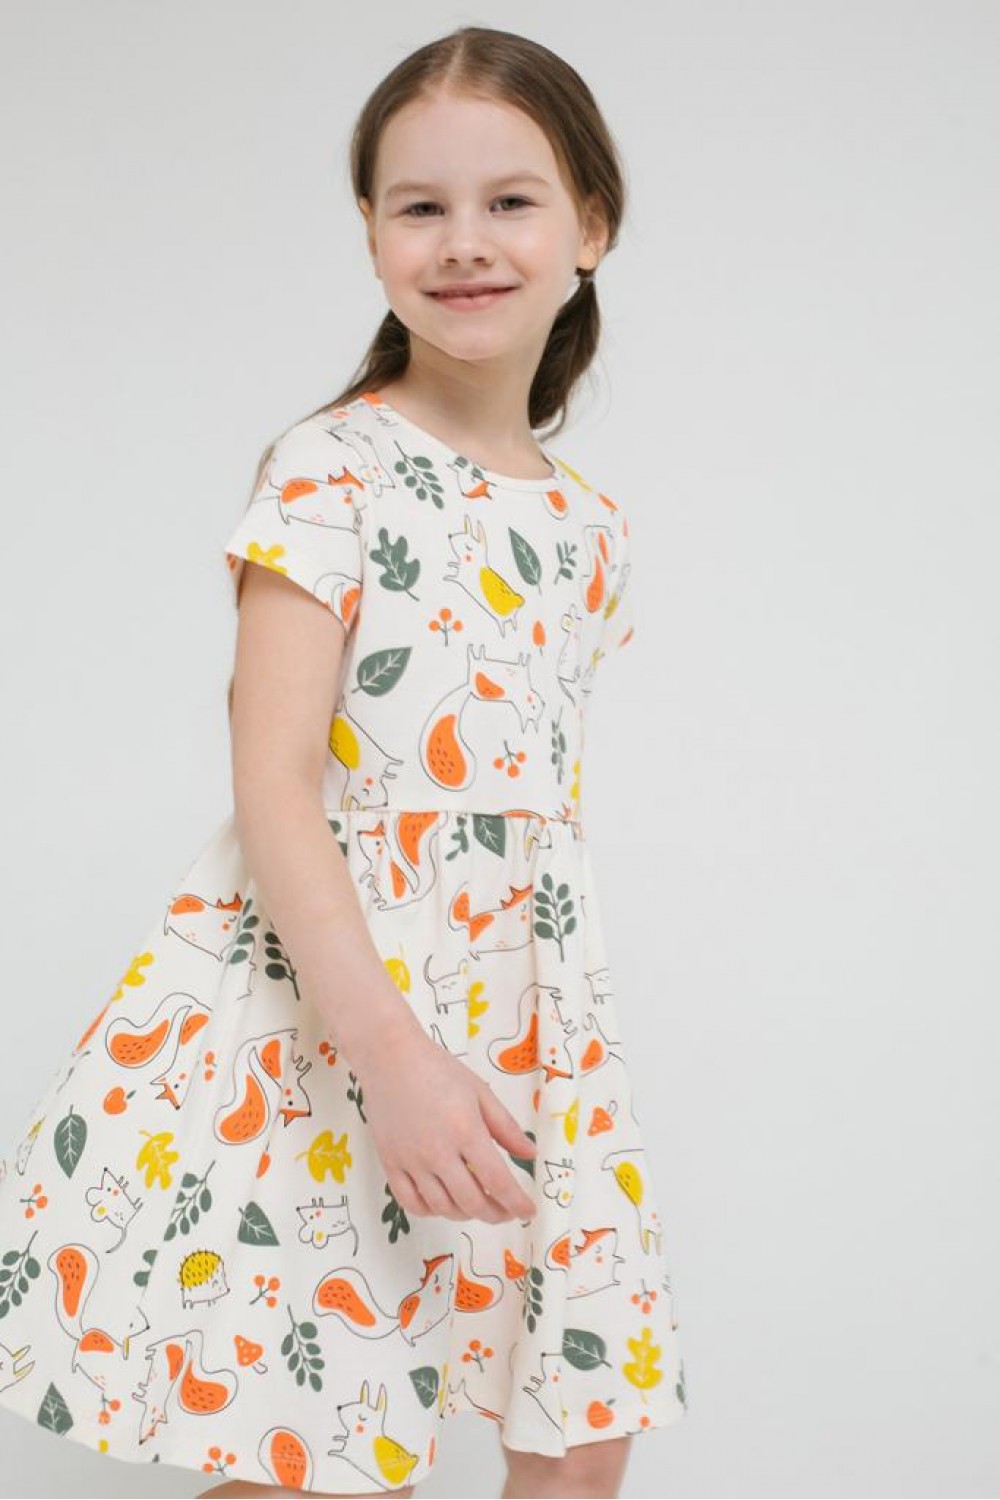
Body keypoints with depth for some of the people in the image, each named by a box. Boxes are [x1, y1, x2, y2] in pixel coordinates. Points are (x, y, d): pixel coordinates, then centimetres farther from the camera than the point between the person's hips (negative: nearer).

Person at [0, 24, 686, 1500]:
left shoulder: (592, 526, 10)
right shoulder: (332, 468, -8)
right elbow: (271, 784, -16)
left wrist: (529, 1036, 16)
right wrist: (390, 1045, -24)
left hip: (521, 1025, 6)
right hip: (312, 1001, -5)